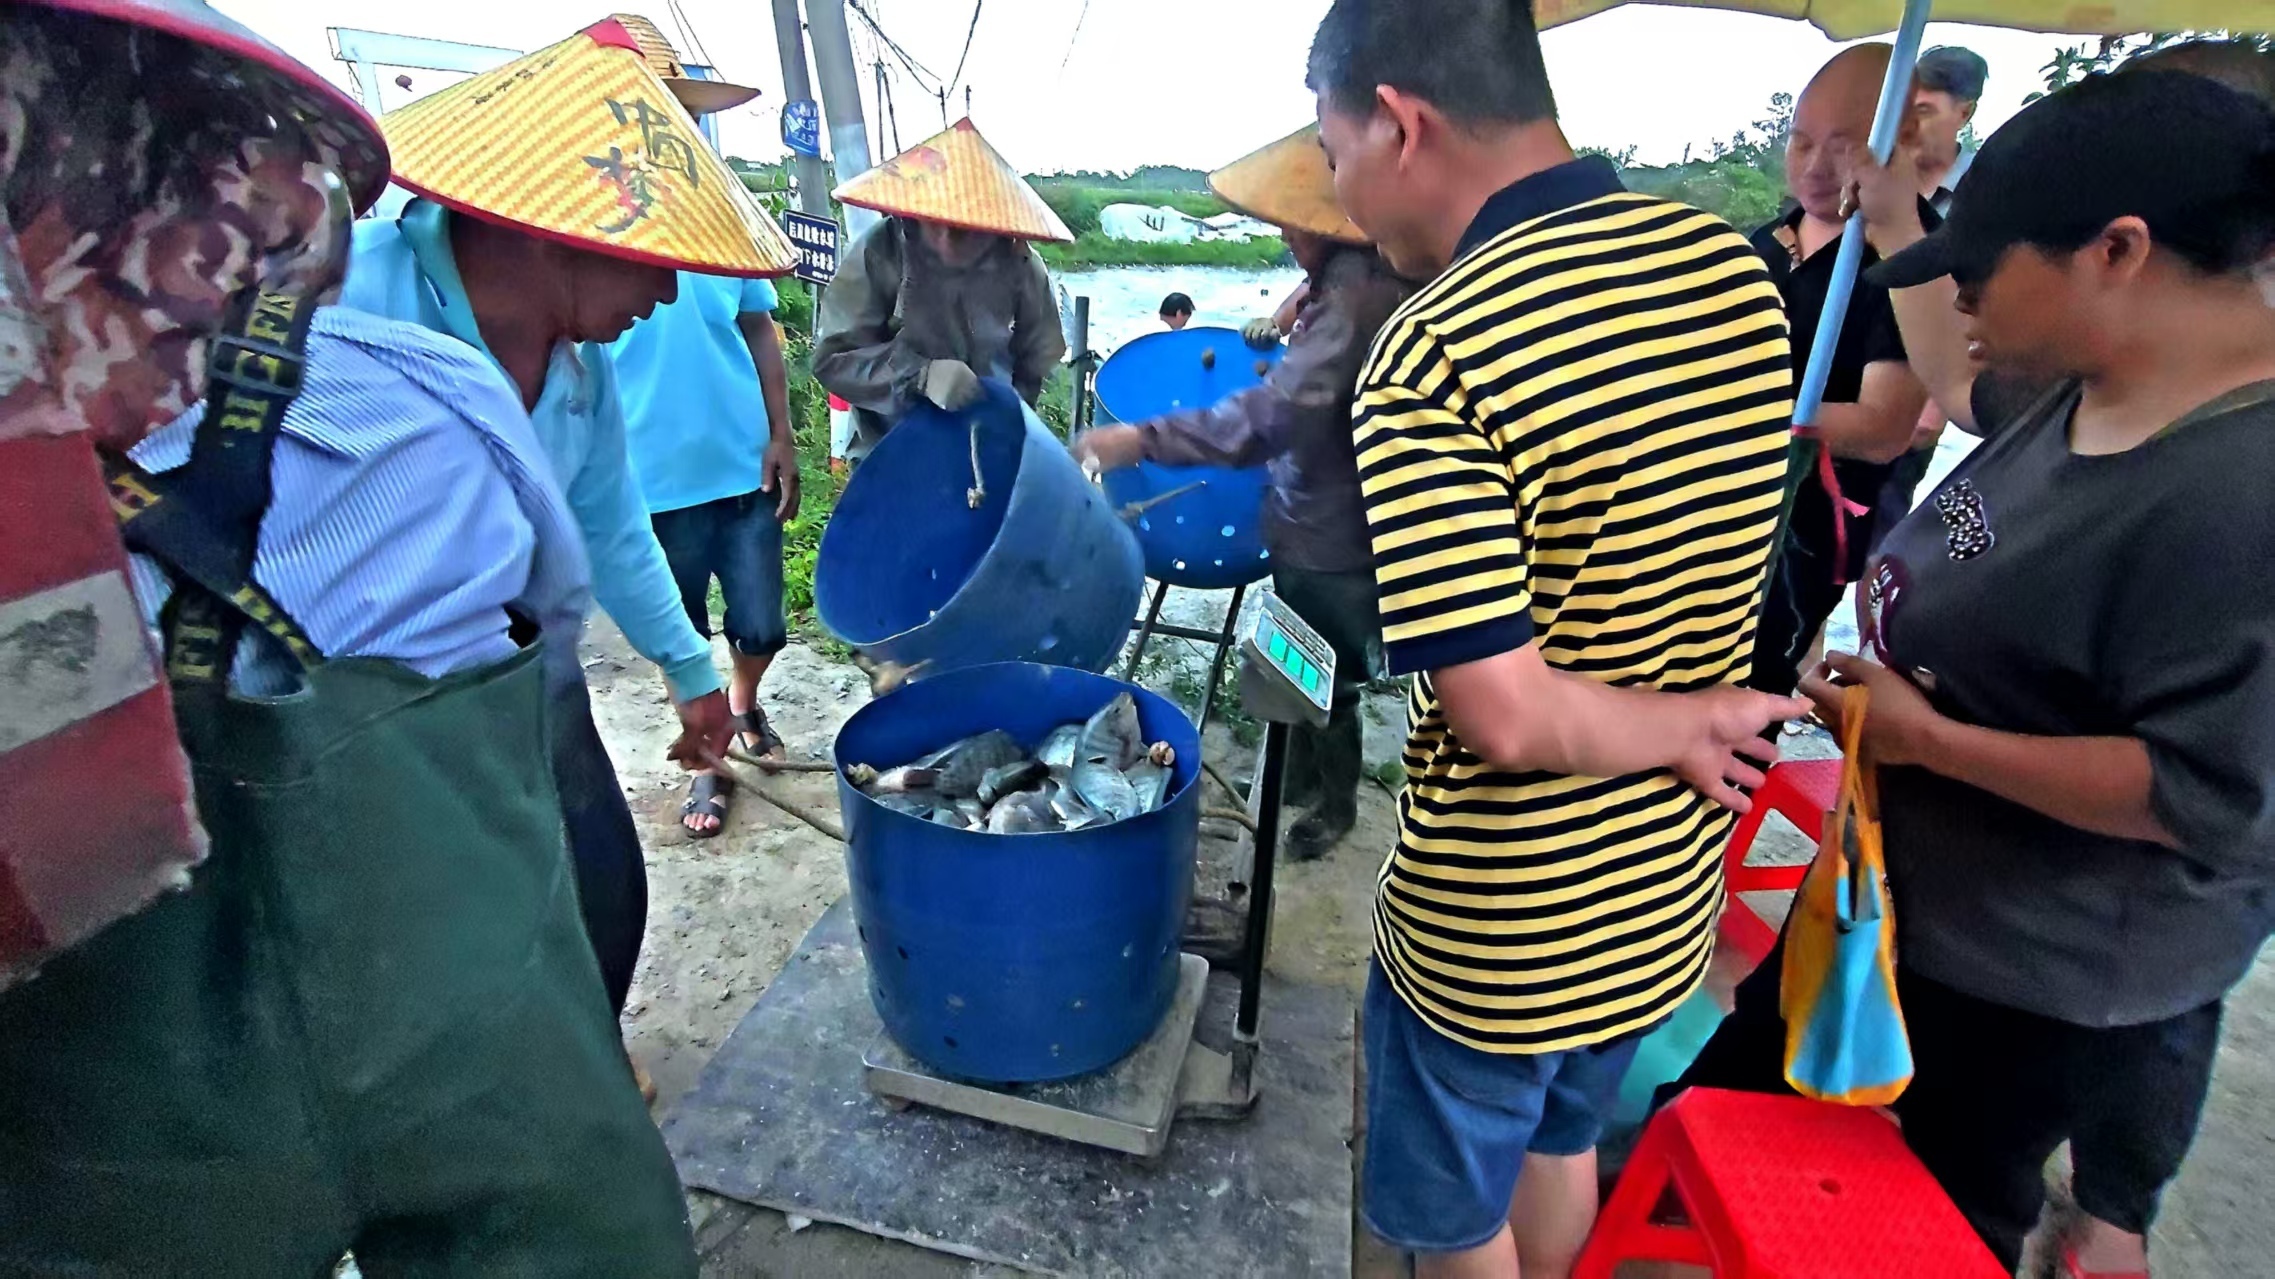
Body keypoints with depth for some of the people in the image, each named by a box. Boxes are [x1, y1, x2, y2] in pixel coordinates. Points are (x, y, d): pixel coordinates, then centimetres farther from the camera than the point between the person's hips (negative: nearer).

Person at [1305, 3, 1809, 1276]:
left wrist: (1688, 725, -13)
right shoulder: (1741, 274, -5)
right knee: (1563, 1144, 33)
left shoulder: (1432, 358, -29)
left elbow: (1503, 717, -29)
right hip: (1665, 892, 7)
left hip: (1493, 930, -6)